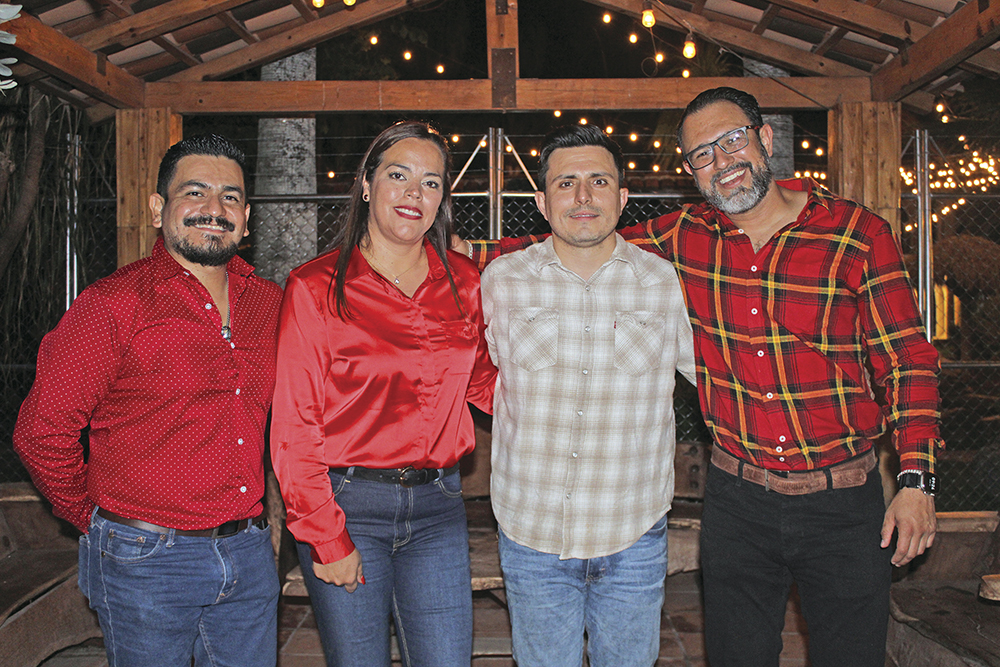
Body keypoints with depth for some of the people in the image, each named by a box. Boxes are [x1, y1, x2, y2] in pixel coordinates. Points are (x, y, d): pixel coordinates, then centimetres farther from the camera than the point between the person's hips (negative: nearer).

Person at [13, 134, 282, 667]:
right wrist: (96, 521, 1)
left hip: (249, 558, 5)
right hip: (146, 562, -4)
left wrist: (253, 502, 12)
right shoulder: (112, 304, -11)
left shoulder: (269, 303, 4)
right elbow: (41, 432, -9)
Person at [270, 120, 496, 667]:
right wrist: (326, 538, -8)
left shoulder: (463, 284, 6)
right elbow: (294, 427, -5)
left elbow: (482, 382, 18)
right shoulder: (315, 288, -4)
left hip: (436, 505, 3)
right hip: (344, 504, -2)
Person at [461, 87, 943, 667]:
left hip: (843, 503, -1)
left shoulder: (860, 234, -6)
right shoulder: (684, 239, -1)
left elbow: (909, 361, -3)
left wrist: (917, 480, -10)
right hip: (737, 497, 2)